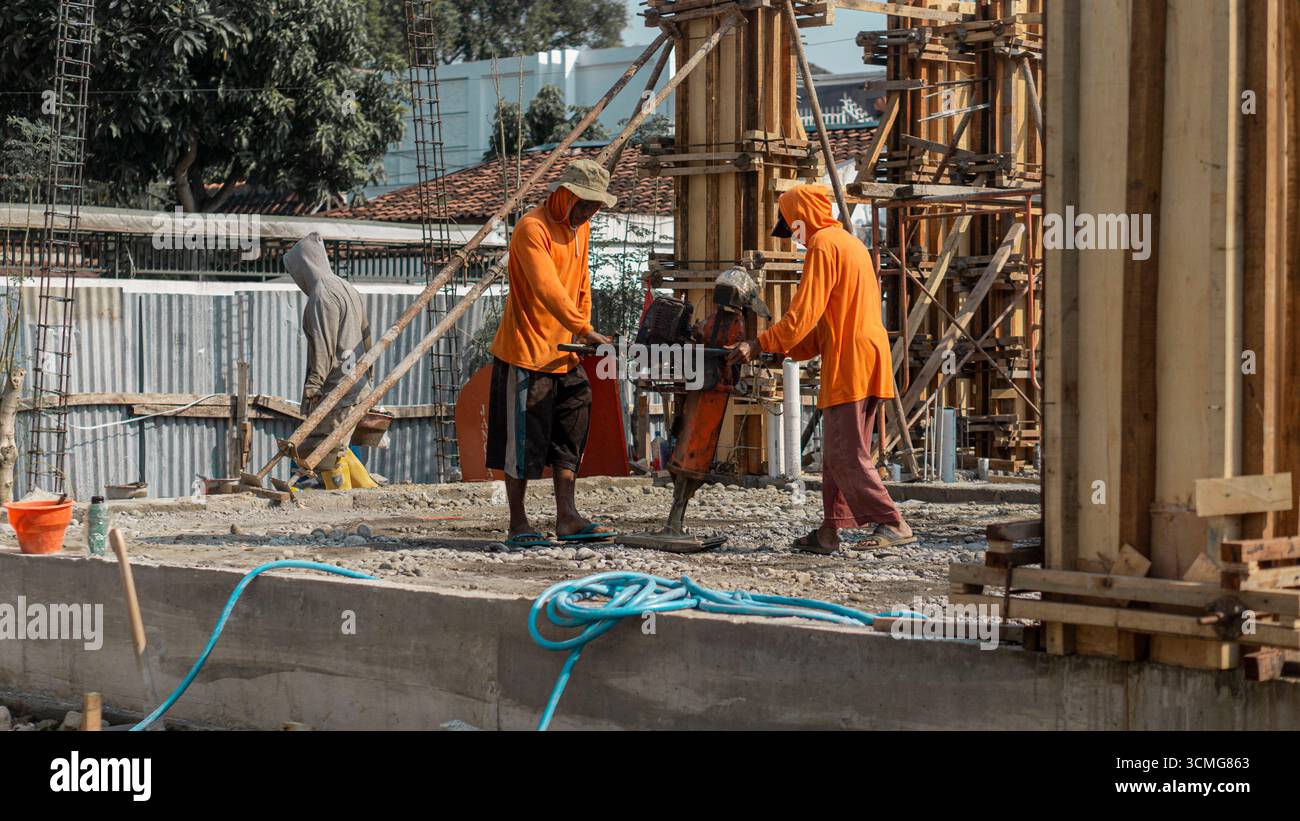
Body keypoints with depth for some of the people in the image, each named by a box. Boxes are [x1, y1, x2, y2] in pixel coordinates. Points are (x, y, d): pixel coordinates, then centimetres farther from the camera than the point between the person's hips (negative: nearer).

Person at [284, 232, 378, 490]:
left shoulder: (322, 296, -14)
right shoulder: (348, 290, 17)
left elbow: (322, 344, -20)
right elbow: (365, 338, 21)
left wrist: (313, 384, -20)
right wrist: (365, 375, 25)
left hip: (335, 388, -10)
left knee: (328, 451, -5)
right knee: (334, 446, 18)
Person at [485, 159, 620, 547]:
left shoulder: (580, 228, 12)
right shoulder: (532, 229, -17)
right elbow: (548, 289, -29)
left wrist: (582, 330, 11)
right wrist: (586, 332, -35)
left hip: (564, 354, 8)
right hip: (525, 354, -8)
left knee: (569, 436, 7)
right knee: (524, 440, -2)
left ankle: (567, 518, 10)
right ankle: (518, 525, 6)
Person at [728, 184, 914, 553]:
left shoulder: (823, 246, -8)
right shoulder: (850, 243, 23)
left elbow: (803, 313, -14)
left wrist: (760, 345, -7)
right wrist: (788, 349, 17)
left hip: (849, 362, -10)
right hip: (868, 359, 10)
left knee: (846, 455, -10)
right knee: (838, 451, 11)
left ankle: (893, 525, -15)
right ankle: (830, 530, 12)